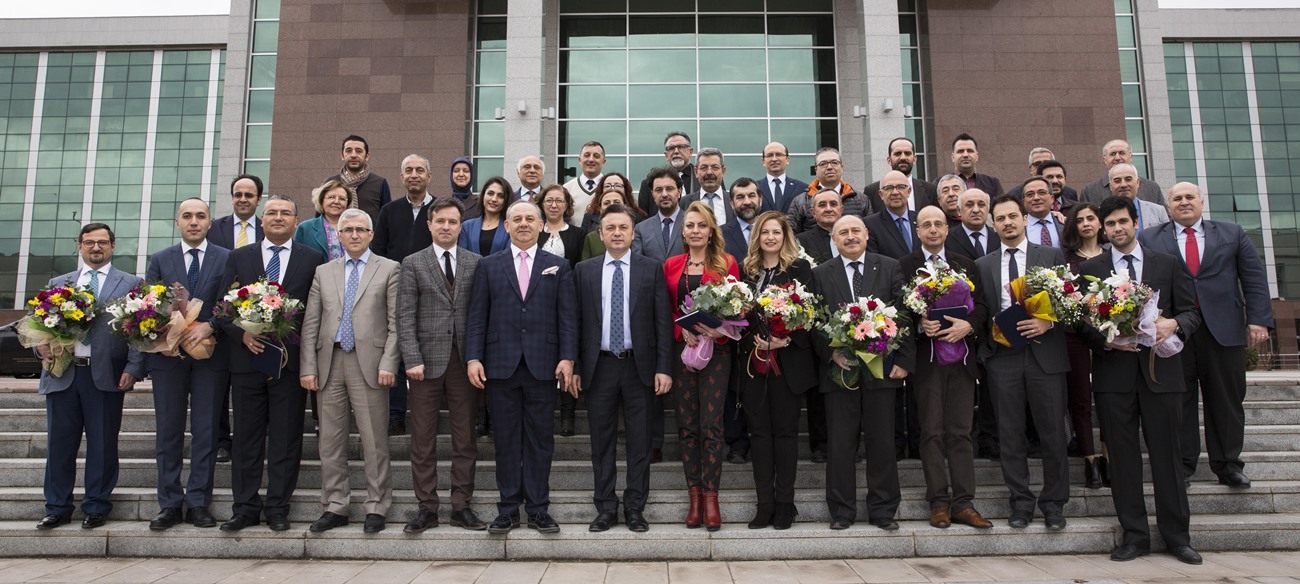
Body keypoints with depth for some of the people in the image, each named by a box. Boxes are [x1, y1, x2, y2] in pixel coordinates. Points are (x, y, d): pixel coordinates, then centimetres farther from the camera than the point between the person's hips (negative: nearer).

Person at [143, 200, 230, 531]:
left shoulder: (226, 259, 4)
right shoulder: (160, 260, 11)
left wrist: (209, 326, -18)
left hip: (211, 354, -2)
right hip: (168, 355, 2)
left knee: (205, 432, 2)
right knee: (168, 431, 6)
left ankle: (198, 504, 10)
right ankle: (170, 504, 15)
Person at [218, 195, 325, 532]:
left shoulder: (311, 259, 6)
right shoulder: (239, 257, 12)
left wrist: (297, 343, -8)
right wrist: (242, 335, -8)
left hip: (291, 361, -1)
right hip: (247, 358, 2)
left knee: (286, 439, 3)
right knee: (246, 438, 7)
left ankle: (278, 508, 13)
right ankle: (246, 508, 17)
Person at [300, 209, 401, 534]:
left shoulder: (389, 269, 5)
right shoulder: (323, 272, 14)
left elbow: (395, 322, -1)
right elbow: (310, 324, 10)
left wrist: (388, 363, -10)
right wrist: (308, 367, 2)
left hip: (368, 363, -4)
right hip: (330, 363, 4)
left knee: (374, 441, 0)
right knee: (330, 440, 8)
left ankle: (376, 508, 11)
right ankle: (335, 507, 19)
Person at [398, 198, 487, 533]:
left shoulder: (476, 263, 8)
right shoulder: (413, 264, 5)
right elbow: (405, 316, -1)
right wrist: (412, 359, -10)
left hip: (464, 360, 1)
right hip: (427, 360, -1)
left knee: (465, 438, 6)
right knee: (423, 440, 4)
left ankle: (461, 506, 16)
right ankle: (426, 508, 15)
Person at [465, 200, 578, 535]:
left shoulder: (558, 267, 8)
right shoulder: (488, 266, 9)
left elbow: (567, 317, 3)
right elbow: (477, 317, 5)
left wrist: (567, 357, -7)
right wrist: (473, 358, -5)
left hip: (542, 366, 0)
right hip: (501, 366, 1)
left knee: (540, 440, 5)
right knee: (506, 440, 6)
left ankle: (538, 508, 15)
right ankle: (508, 509, 17)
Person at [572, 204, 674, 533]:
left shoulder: (652, 269, 2)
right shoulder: (584, 271, 6)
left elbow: (663, 321, -1)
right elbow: (576, 321, 5)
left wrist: (664, 368, -7)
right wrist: (574, 367, 0)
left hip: (640, 366, -1)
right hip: (599, 366, 1)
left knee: (640, 441, 6)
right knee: (602, 441, 8)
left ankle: (635, 508, 19)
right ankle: (606, 508, 20)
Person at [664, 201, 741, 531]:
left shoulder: (726, 264, 3)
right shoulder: (671, 265, 10)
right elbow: (666, 309, 11)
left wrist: (720, 330, -16)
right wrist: (682, 330, -8)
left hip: (716, 350, -2)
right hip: (682, 349, 3)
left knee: (712, 424, -5)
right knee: (687, 424, 5)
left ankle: (710, 497, 3)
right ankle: (694, 496, 13)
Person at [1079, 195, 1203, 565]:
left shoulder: (1167, 263, 10)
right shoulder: (1090, 269, 7)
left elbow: (1191, 313, 8)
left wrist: (1173, 324, -12)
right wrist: (1105, 340, -13)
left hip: (1160, 369, 0)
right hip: (1114, 372, 0)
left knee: (1167, 453, 4)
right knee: (1123, 456, 4)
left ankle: (1177, 536, 16)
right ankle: (1135, 535, 13)